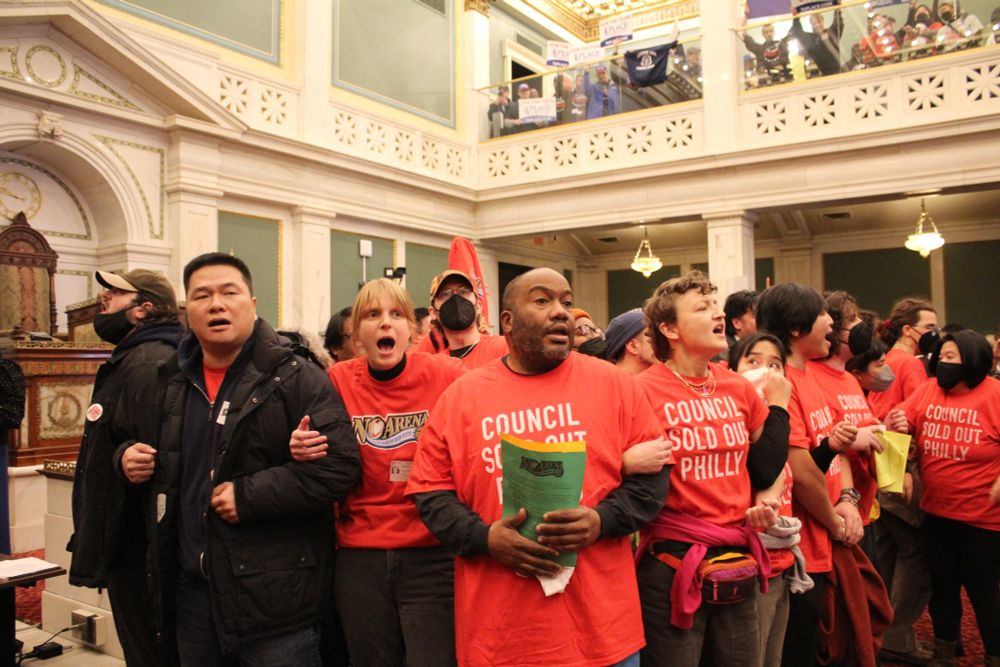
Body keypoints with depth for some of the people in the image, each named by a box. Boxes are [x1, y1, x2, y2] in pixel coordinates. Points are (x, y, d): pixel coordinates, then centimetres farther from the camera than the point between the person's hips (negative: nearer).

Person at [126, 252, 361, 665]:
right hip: (192, 590, 6)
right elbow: (165, 464, 26)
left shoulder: (296, 378, -11)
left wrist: (249, 496, -21)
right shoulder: (175, 383, 10)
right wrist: (129, 458, 4)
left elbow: (339, 465, -20)